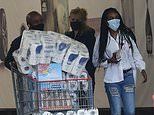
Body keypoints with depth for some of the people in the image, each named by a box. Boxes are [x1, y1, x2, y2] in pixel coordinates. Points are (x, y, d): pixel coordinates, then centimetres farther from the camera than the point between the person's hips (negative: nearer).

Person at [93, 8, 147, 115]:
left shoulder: (127, 35, 5)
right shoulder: (101, 39, 1)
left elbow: (136, 53, 10)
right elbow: (96, 61, 4)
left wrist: (142, 68, 1)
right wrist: (109, 61, -13)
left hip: (128, 76, 1)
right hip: (112, 78, -1)